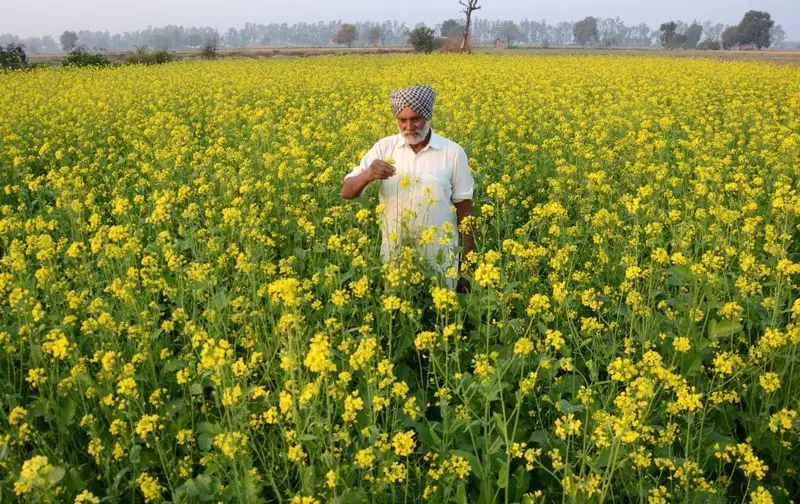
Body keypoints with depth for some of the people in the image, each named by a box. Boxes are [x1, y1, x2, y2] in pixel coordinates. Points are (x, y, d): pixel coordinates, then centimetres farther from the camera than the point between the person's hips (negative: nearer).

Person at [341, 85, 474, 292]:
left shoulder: (453, 153, -3)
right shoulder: (384, 147, 0)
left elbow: (464, 211, 2)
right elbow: (347, 193, -4)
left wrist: (466, 264, 2)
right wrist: (368, 174, -25)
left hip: (440, 256, -1)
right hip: (394, 253, 1)